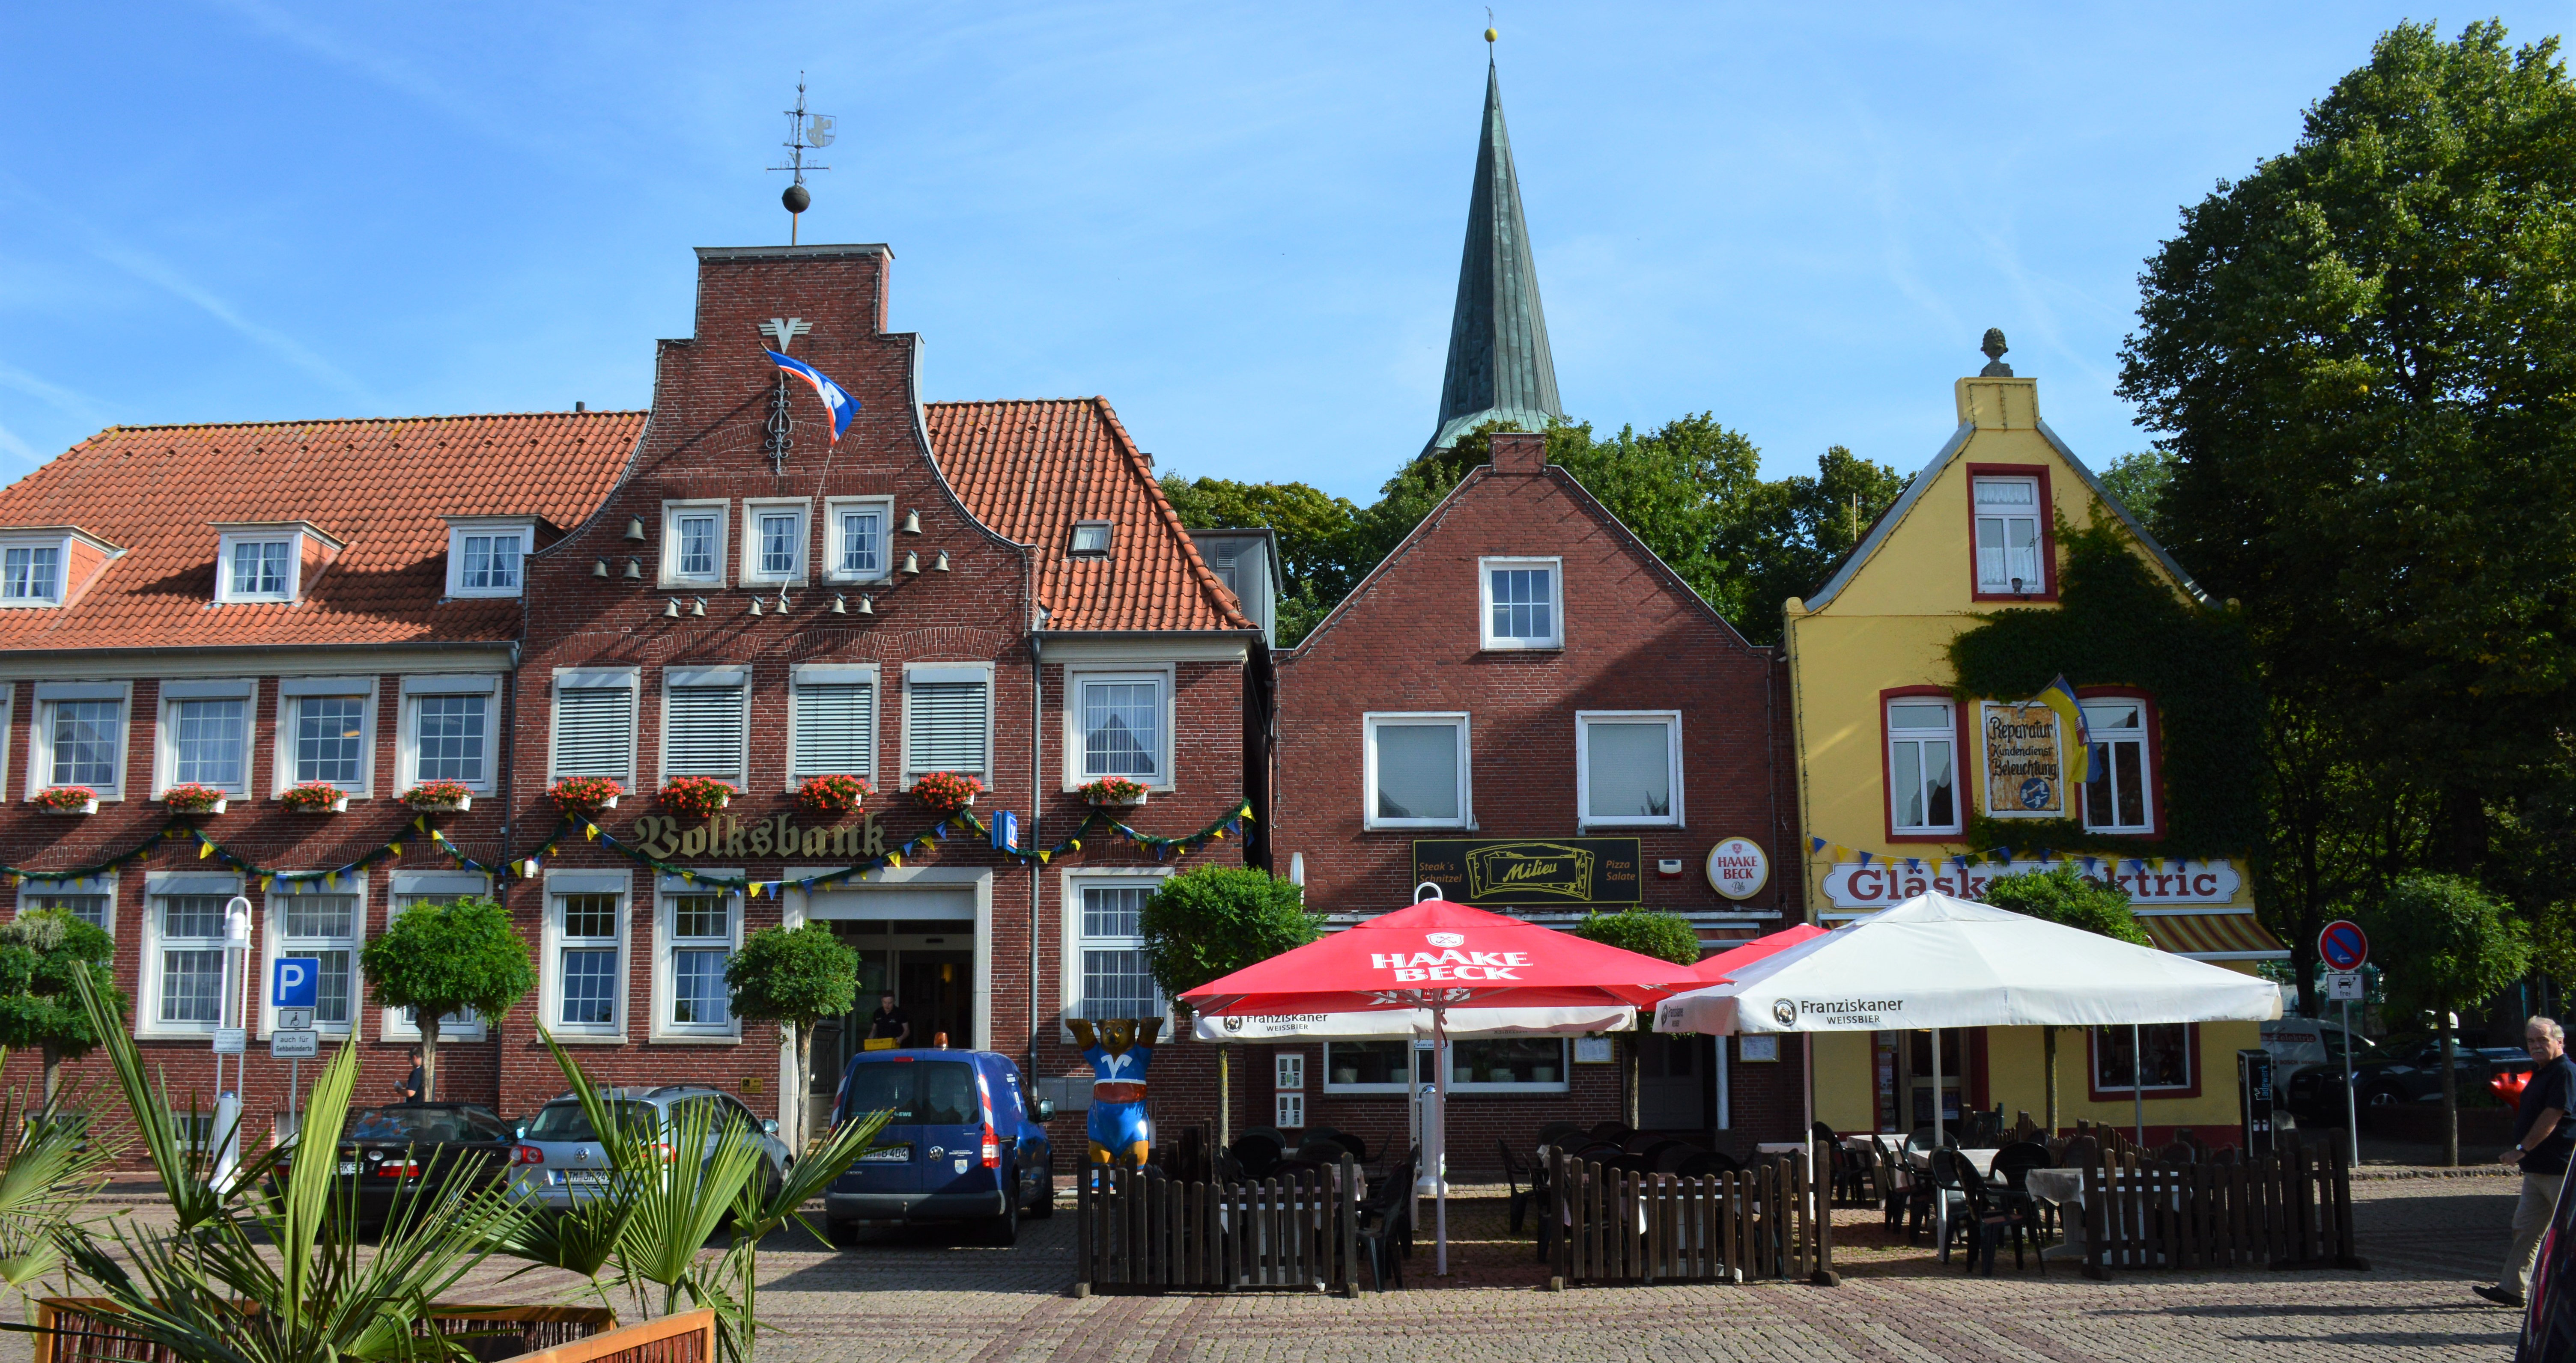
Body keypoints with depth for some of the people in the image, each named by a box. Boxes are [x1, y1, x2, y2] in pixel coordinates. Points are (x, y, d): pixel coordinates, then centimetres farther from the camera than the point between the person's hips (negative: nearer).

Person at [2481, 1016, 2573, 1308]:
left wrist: (2522, 1149, -20)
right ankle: (2512, 1289, 12)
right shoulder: (2541, 1073, 17)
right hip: (2537, 1168, 10)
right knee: (2525, 1229, 10)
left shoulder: (2565, 1072, -15)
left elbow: (2552, 1117, -21)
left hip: (2560, 1169, -10)